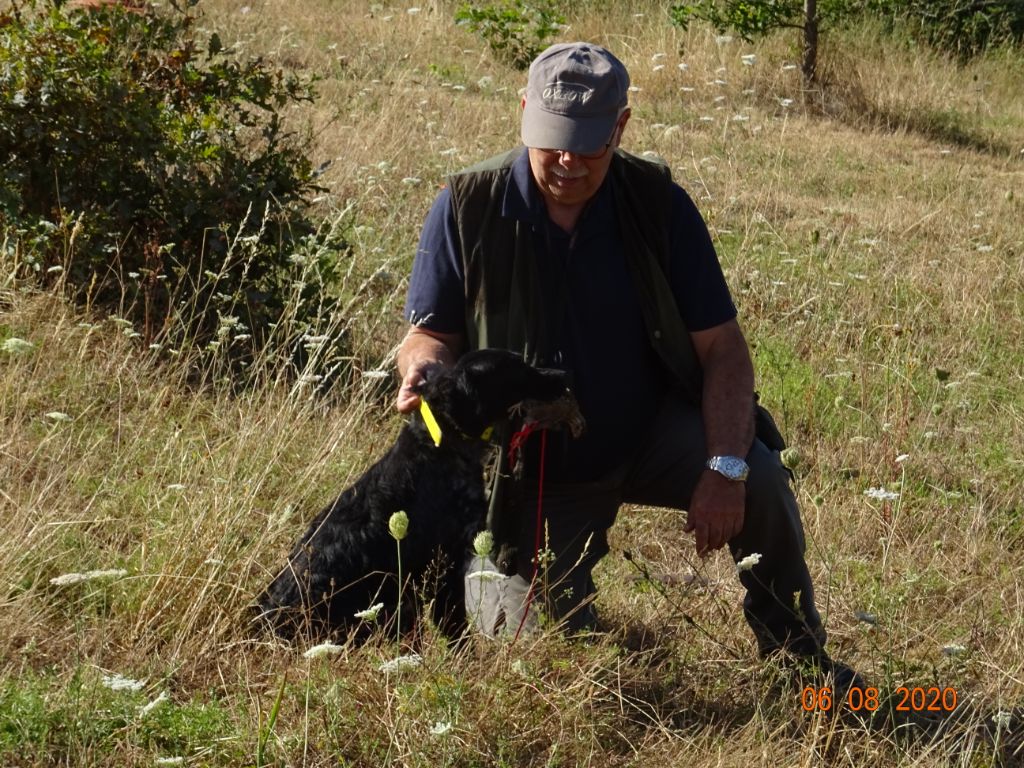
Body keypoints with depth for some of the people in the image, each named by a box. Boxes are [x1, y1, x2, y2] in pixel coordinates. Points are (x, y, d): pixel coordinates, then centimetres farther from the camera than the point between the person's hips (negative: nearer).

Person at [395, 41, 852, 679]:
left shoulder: (657, 204, -11)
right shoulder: (468, 208, -12)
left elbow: (721, 346, -12)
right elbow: (430, 334, -3)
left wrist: (725, 468, -27)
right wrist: (425, 367, -30)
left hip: (651, 435, 0)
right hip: (534, 471, 0)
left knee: (759, 480, -29)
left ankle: (798, 656, -5)